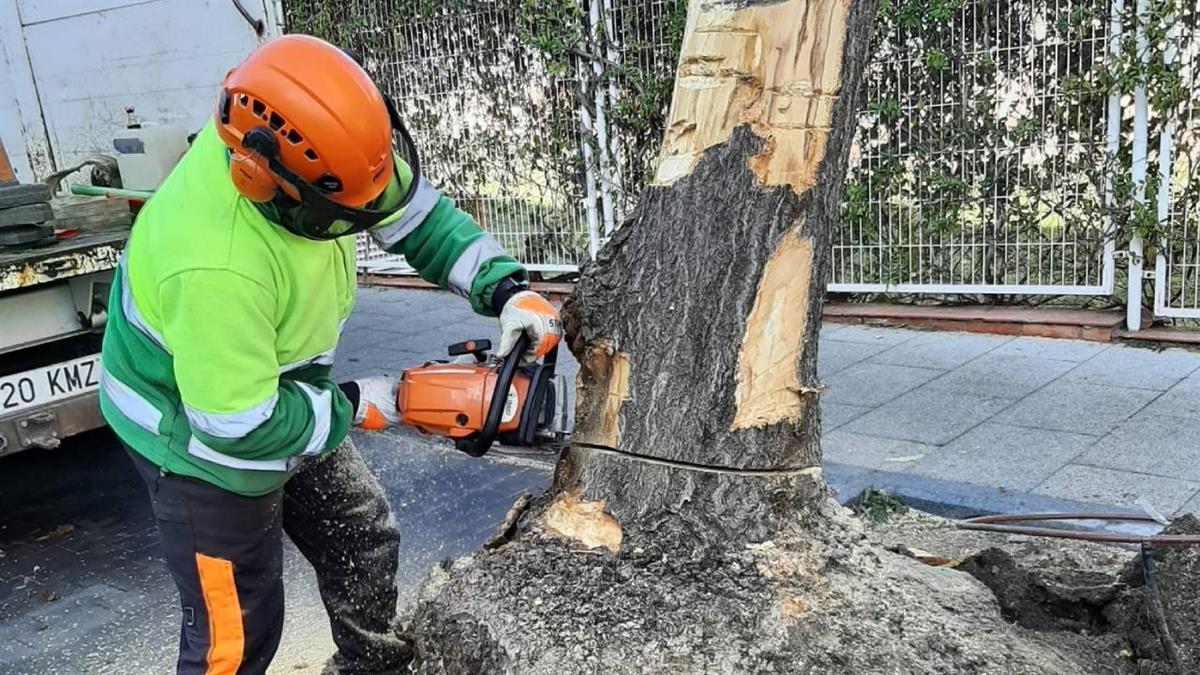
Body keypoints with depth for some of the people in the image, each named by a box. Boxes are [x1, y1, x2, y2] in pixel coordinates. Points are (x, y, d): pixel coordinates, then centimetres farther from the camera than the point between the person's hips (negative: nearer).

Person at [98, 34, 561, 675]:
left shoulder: (300, 142, -20)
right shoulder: (214, 266, -42)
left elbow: (414, 209, -7)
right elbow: (242, 427, -32)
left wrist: (507, 289, -18)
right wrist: (356, 406, -19)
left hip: (278, 400, 8)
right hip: (205, 440, -7)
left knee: (366, 542, 21)